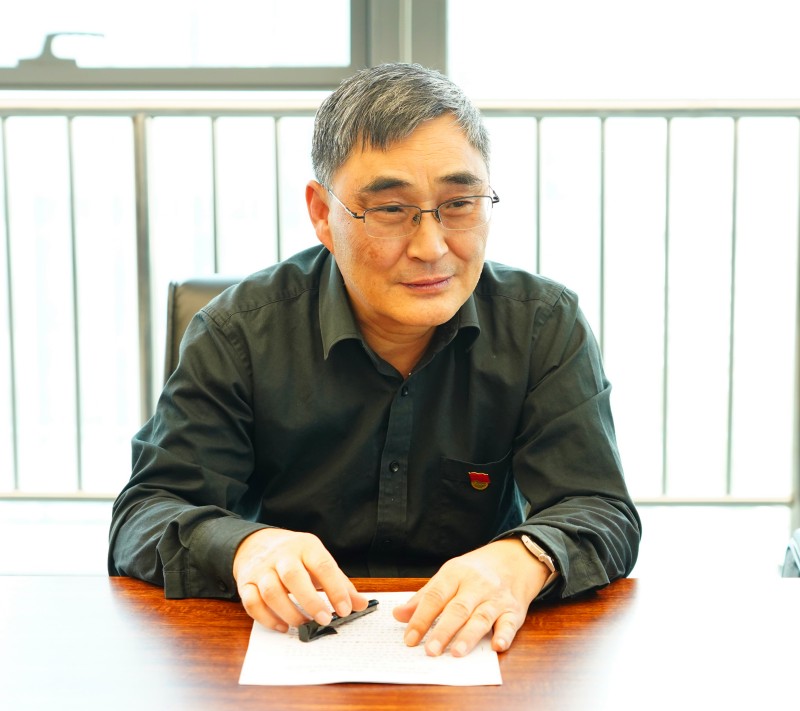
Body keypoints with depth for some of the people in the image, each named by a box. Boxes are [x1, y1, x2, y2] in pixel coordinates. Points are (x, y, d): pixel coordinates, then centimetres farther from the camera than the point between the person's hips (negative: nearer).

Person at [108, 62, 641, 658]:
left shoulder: (547, 326, -3)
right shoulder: (239, 332, -6)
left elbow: (602, 515, -7)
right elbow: (144, 518, -8)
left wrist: (525, 559, -31)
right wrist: (246, 547, -32)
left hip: (474, 646, 1)